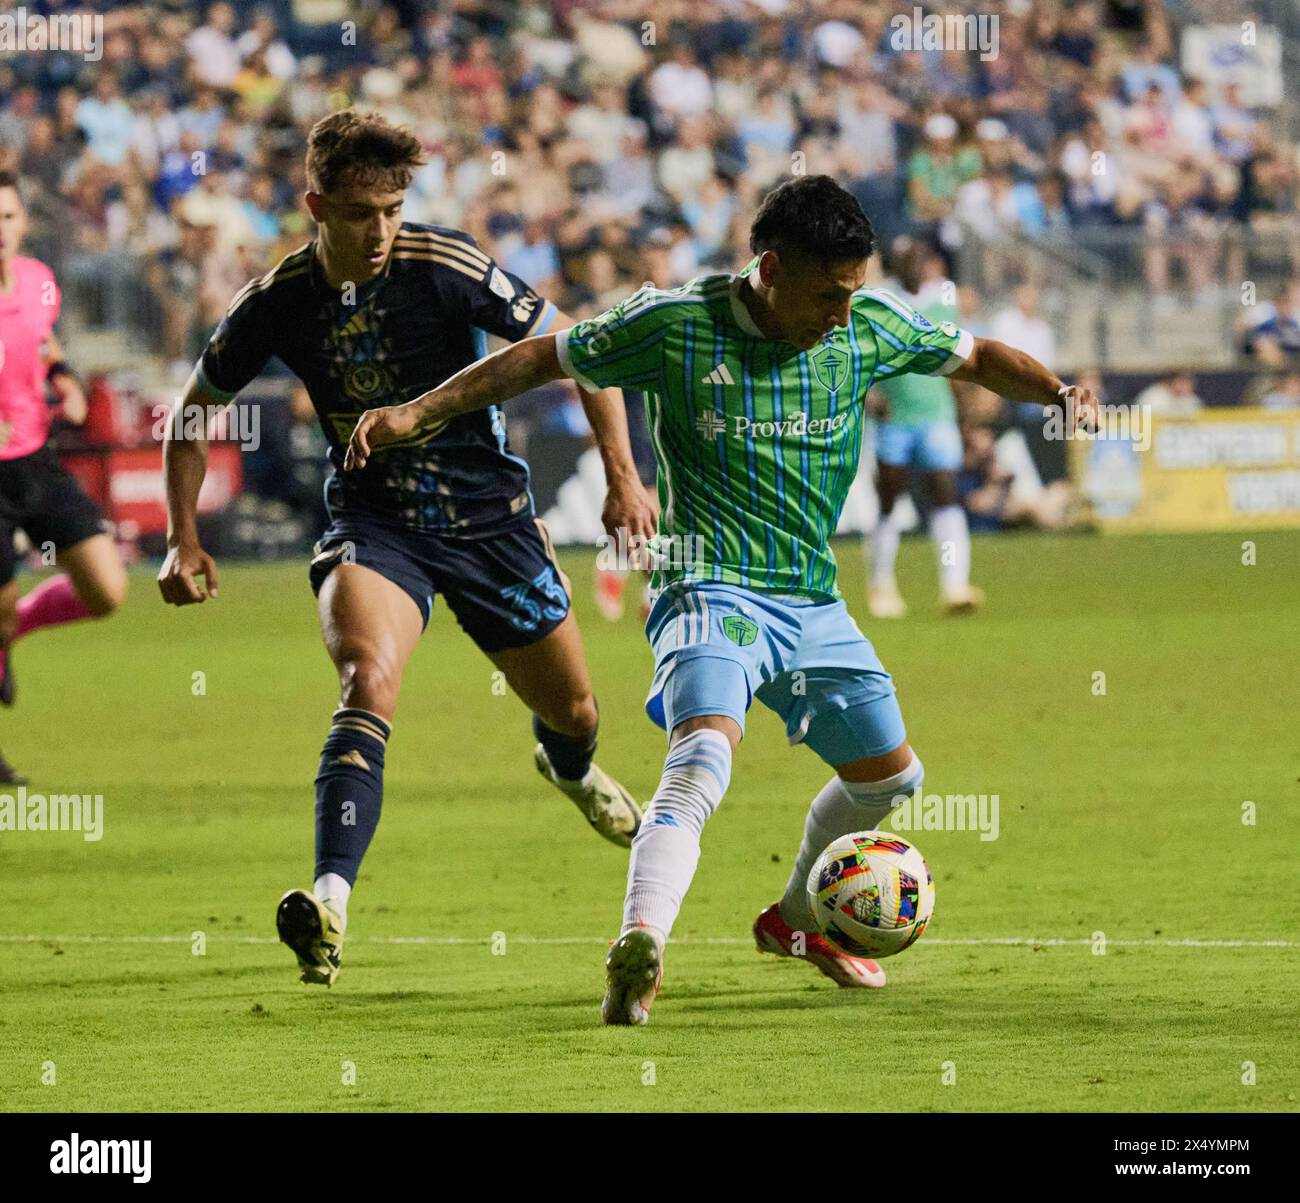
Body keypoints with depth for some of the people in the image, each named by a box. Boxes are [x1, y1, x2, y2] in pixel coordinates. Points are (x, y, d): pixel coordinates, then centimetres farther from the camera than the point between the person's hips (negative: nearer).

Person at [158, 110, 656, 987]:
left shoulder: (445, 269, -18)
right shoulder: (278, 305, -11)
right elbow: (197, 411, 6)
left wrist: (624, 473, -14)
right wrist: (185, 539, 0)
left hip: (491, 517, 1)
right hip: (374, 525, -1)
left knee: (571, 710, 15)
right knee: (369, 683, -30)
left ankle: (571, 769, 56)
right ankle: (331, 902, -42)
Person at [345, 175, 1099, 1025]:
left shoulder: (871, 327, 0)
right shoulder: (676, 325, -11)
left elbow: (974, 357, 15)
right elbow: (543, 359, 0)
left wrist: (1058, 392, -5)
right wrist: (417, 414, -3)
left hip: (815, 603, 6)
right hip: (714, 592, -6)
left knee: (890, 773, 18)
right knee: (705, 755, -32)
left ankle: (797, 919, 43)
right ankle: (639, 948, -46)